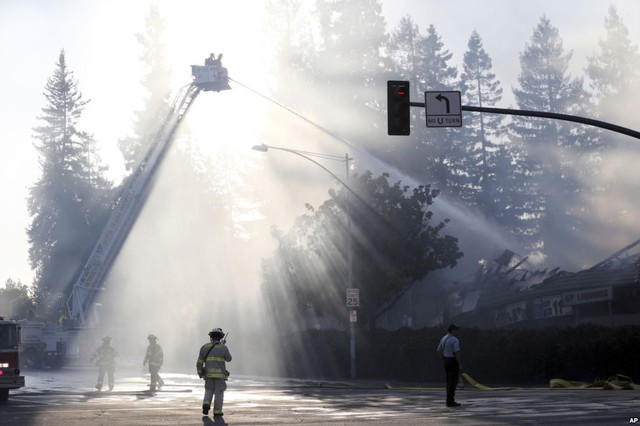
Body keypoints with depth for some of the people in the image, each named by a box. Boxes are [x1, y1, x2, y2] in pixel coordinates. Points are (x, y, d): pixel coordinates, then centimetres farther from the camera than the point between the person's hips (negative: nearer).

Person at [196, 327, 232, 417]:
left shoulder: (204, 347, 2)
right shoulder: (223, 348, -6)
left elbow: (199, 362, 0)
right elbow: (228, 359, 11)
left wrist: (200, 373, 10)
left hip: (209, 373, 3)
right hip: (220, 374, -2)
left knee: (209, 391, 16)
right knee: (219, 393, 6)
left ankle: (206, 405, -8)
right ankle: (217, 412, 5)